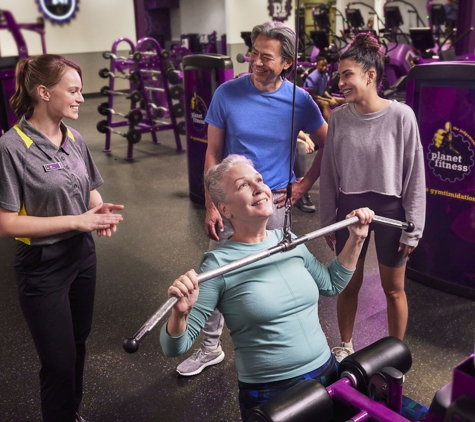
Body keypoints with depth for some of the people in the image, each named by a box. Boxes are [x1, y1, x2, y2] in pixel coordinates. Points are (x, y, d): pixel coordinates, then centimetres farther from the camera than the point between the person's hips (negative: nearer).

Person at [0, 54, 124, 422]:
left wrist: (100, 210, -8)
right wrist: (75, 220, -21)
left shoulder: (75, 139, 0)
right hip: (43, 267, -6)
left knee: (78, 346, 21)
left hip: (82, 255, 6)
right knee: (59, 361, 5)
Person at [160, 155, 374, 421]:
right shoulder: (219, 264, -17)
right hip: (269, 394, -5)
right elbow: (176, 347, -15)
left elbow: (331, 285, 16)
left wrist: (356, 240, 7)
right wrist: (180, 312, -35)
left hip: (327, 374, 5)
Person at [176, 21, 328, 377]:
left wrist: (305, 184, 1)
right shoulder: (227, 94, -7)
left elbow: (326, 145, 8)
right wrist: (211, 206, -8)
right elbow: (213, 153, -4)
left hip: (274, 201, 0)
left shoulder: (299, 100, -6)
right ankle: (211, 348, 28)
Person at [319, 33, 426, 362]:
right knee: (349, 284, 15)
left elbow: (415, 176, -8)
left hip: (390, 210, -2)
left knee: (393, 288, 12)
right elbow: (329, 175, 3)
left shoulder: (401, 116, -13)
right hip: (349, 208, 3)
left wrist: (413, 228, -7)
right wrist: (327, 222, 5)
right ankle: (345, 346, 37)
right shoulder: (338, 117, -4)